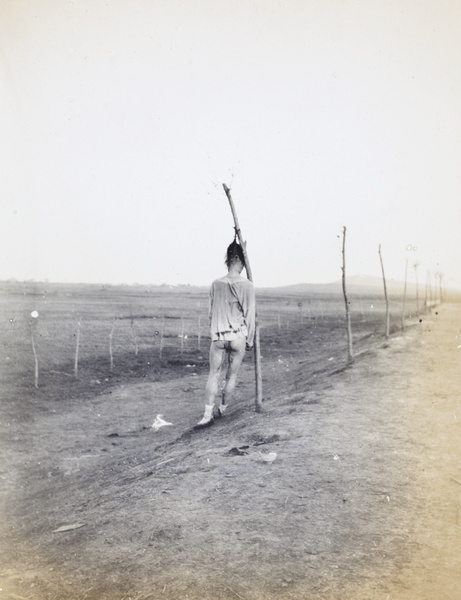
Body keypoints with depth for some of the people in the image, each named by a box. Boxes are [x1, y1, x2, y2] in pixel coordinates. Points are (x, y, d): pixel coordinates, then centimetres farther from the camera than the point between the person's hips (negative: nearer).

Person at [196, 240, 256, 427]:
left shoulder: (216, 284, 0)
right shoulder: (247, 285, -6)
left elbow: (211, 312, 7)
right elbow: (250, 315, -2)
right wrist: (250, 340, 7)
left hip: (218, 336, 1)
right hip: (239, 336, -1)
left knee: (214, 374, 5)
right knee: (232, 375, 12)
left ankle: (208, 413, -3)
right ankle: (222, 409, 22)